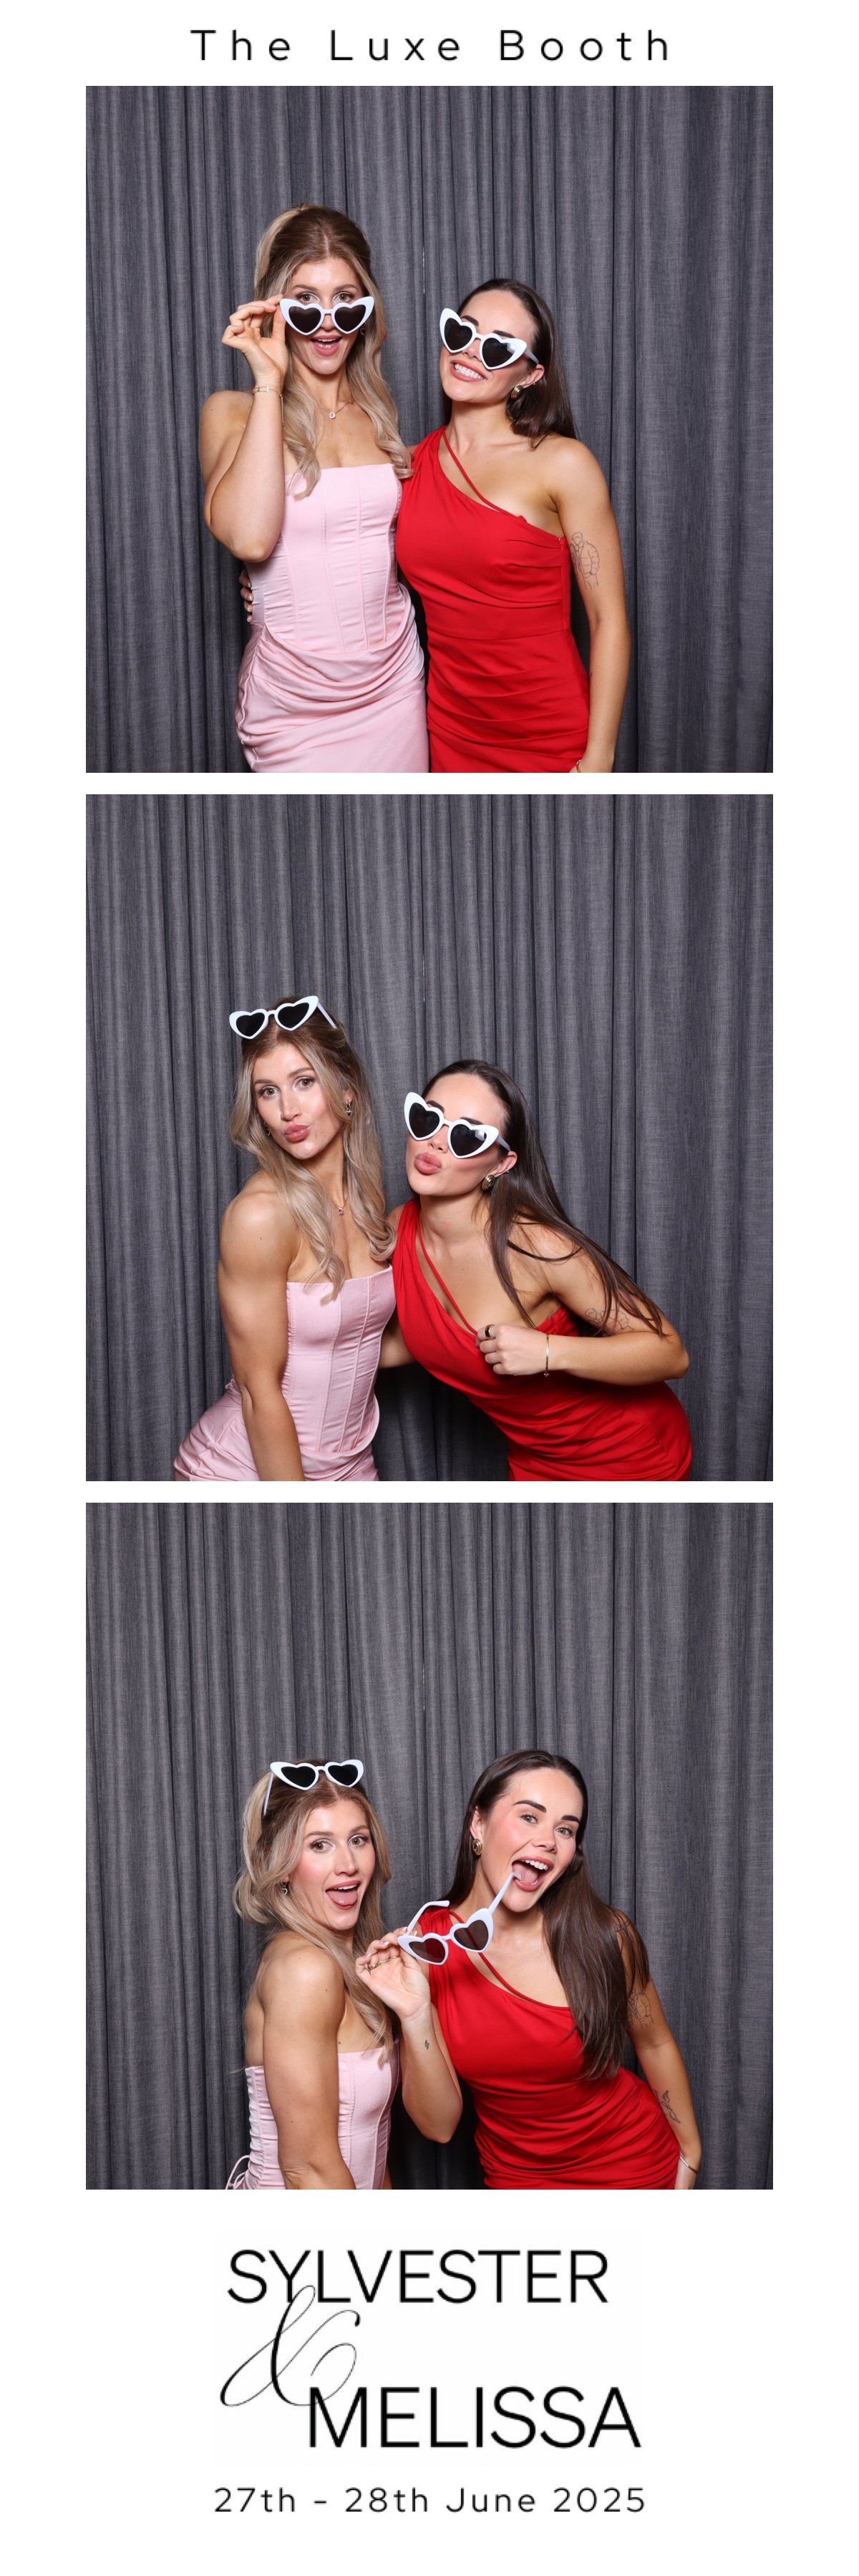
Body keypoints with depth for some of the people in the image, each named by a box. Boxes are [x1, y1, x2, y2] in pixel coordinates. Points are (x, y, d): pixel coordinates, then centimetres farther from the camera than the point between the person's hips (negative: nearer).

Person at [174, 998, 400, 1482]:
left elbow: (366, 1348, 9)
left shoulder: (367, 1196, -1)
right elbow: (259, 1390, -19)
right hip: (240, 1473, -6)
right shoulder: (261, 1213, -21)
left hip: (348, 1468, 7)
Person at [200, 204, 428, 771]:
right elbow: (249, 536, -24)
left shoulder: (381, 411, 9)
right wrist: (270, 384, -18)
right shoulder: (234, 413, -5)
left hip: (393, 688, 4)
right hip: (293, 702, -4)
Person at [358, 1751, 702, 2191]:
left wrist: (690, 2158, 5)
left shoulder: (605, 1936, -20)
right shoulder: (425, 1946, -17)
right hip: (516, 2178, 1)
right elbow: (439, 2124, -16)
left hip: (637, 2168, -1)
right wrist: (415, 2018, -30)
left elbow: (655, 2046, -2)